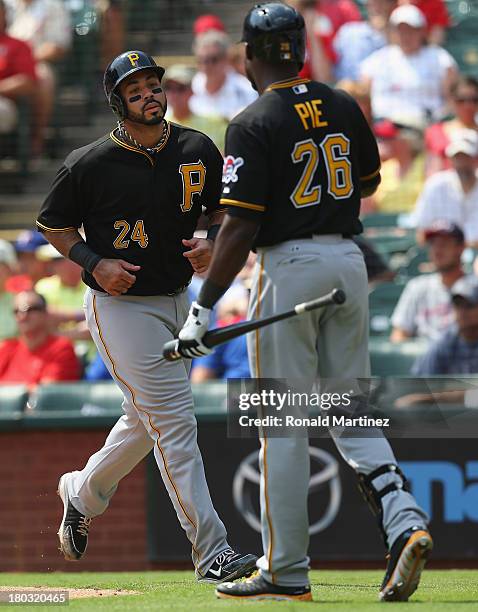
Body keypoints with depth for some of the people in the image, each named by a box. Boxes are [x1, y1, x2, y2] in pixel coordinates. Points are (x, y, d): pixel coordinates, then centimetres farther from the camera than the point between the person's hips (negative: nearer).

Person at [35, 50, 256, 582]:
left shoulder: (197, 151, -2)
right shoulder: (89, 165, -14)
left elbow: (221, 210, 12)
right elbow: (53, 225, -1)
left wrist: (211, 243, -9)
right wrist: (95, 263, -15)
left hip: (176, 301, 6)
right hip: (119, 305, -6)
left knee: (147, 421, 20)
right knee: (174, 422, -12)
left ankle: (83, 491, 47)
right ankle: (211, 553, -13)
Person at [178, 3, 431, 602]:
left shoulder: (254, 124, -13)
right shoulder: (343, 107, 5)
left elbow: (240, 226, -17)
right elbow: (369, 180, 21)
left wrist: (203, 307, -14)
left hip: (290, 266, -6)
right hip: (349, 261, 6)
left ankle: (285, 571, 4)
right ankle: (404, 520, -6)